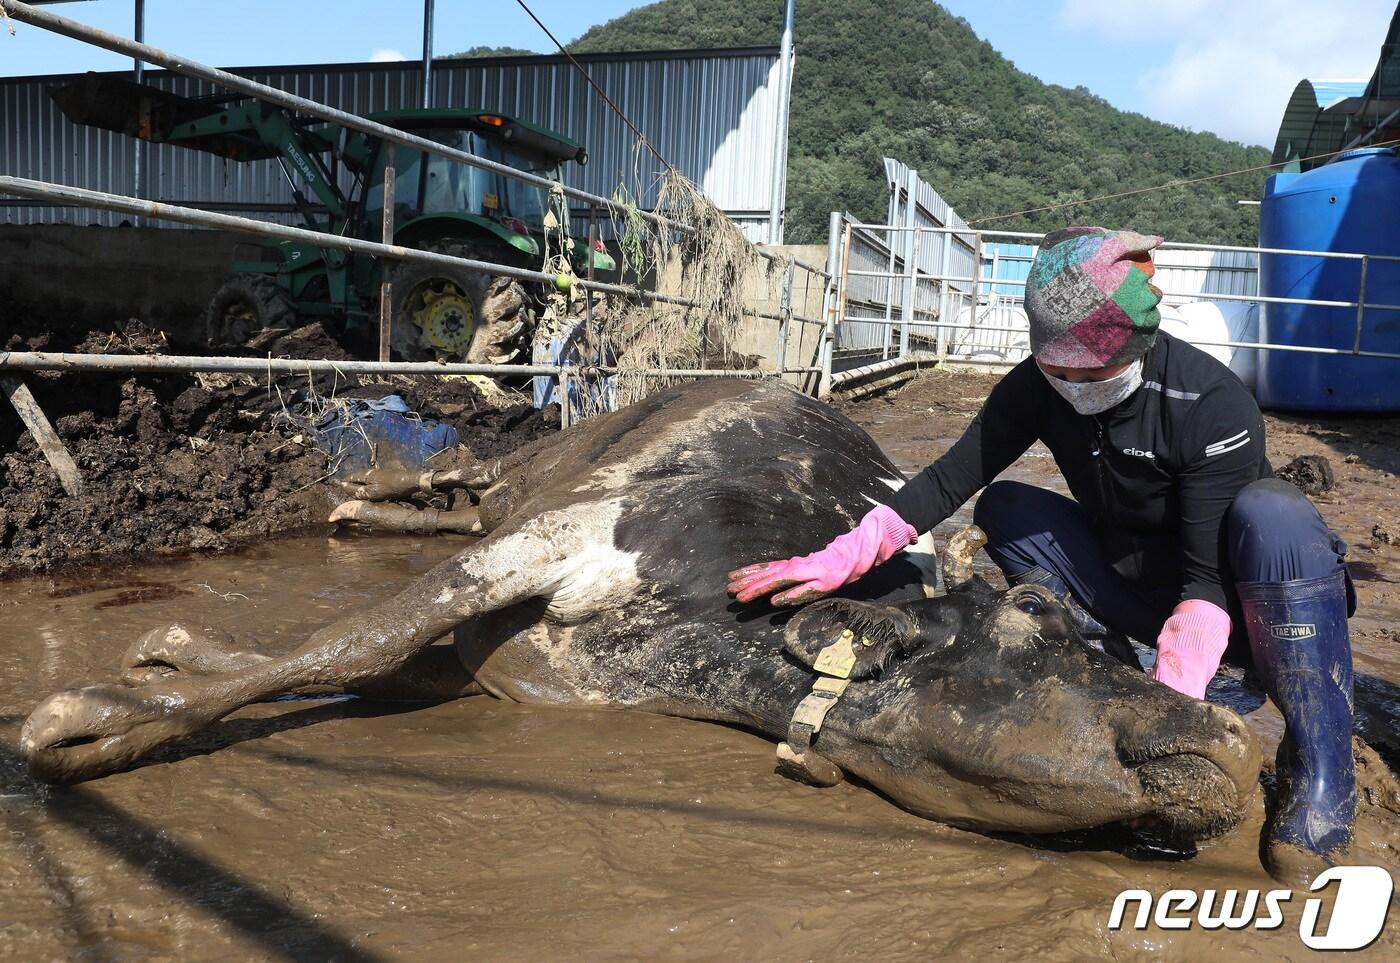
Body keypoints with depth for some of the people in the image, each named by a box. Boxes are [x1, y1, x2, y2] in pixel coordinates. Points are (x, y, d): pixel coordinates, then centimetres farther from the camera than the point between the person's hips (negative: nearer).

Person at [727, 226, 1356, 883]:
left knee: (1274, 514, -36)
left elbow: (1209, 574, -29)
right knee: (1004, 507, -9)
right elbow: (948, 480, -13)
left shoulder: (1214, 405, -27)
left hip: (1237, 605, -4)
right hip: (1130, 589, 5)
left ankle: (1320, 776, -29)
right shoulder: (1037, 388, -14)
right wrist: (839, 561, -23)